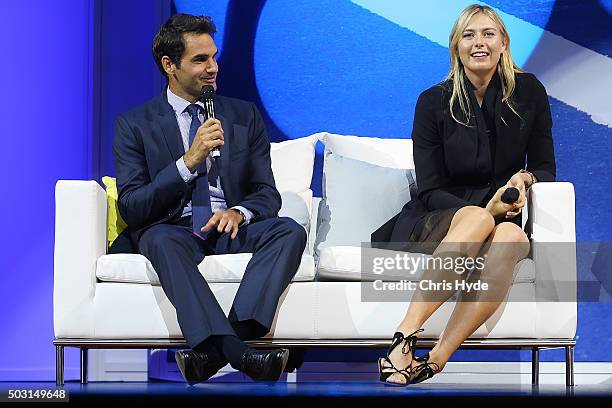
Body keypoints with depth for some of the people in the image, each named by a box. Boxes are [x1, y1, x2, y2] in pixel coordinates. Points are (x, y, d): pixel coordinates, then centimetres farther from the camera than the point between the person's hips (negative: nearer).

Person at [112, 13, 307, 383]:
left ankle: (215, 348, -41)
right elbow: (131, 209, -5)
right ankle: (238, 353, -51)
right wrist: (188, 161, -17)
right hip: (173, 227, -2)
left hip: (229, 227, 3)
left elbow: (267, 193, 10)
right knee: (162, 240, -37)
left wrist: (240, 212, -15)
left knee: (291, 231, -27)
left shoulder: (245, 115, 13)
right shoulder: (135, 125, 4)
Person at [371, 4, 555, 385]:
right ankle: (405, 338, -47)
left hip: (503, 218, 1)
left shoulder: (528, 92, 5)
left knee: (510, 239, -36)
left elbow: (545, 168, 10)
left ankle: (435, 361, -43)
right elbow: (430, 191, -3)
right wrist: (485, 210, -19)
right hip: (436, 221, -1)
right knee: (477, 218, -37)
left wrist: (525, 179, -14)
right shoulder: (434, 101, 0)